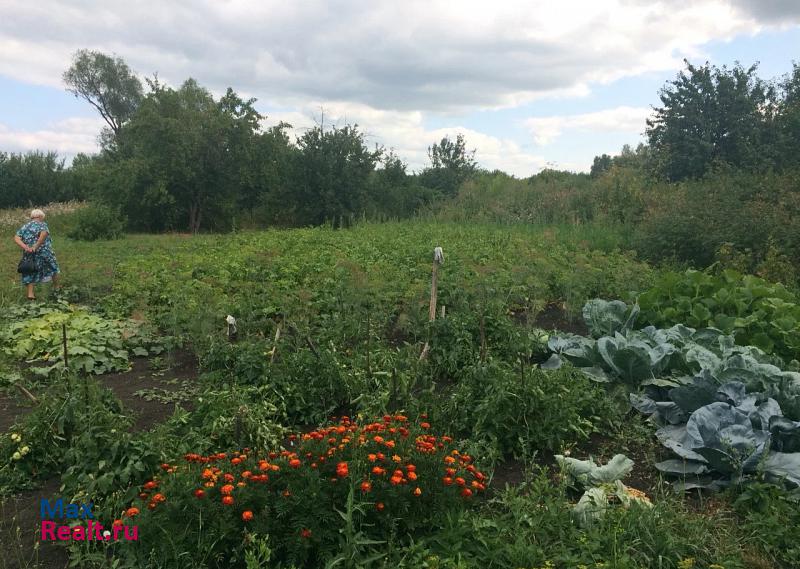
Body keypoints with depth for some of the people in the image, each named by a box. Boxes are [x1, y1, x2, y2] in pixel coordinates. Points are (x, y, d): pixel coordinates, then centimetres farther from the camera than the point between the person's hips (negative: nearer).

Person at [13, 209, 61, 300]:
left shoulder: (24, 227, 12)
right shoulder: (42, 225, -2)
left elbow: (16, 238, -3)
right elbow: (44, 234, -25)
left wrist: (25, 247, -15)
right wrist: (36, 246, -25)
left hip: (30, 255, 3)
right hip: (45, 253, -3)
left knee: (30, 273, 13)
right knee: (53, 268, 20)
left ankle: (30, 293, 2)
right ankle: (56, 287, 34)